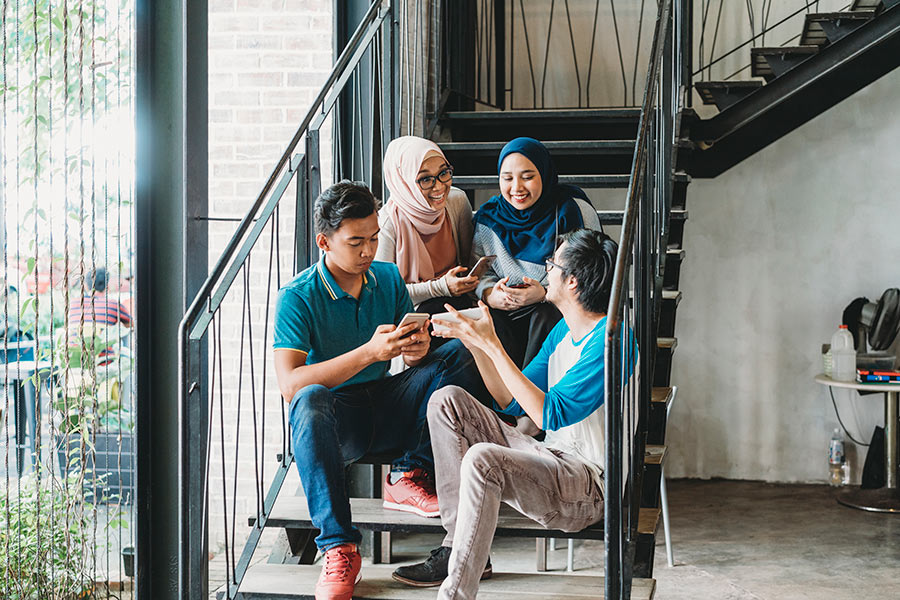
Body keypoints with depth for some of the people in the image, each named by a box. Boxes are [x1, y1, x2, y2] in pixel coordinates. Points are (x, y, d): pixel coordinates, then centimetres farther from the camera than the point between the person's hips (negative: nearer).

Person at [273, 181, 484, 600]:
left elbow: (412, 357, 10)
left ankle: (408, 476, -13)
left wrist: (417, 350, -17)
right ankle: (338, 547, -36)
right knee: (311, 400, -39)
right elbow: (289, 384, -23)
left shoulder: (388, 278, 4)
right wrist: (369, 352, -30)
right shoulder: (297, 297, -11)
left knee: (460, 355, -13)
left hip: (387, 411, 5)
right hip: (336, 419, -4)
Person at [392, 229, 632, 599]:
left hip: (591, 488, -10)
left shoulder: (610, 340, -18)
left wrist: (493, 346, -23)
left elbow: (550, 414, -25)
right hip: (553, 458, 10)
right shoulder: (564, 330, 12)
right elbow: (512, 402, 16)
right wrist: (476, 342, 5)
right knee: (447, 400, 3)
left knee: (482, 459, -34)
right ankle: (457, 546, -2)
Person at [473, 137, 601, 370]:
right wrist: (490, 294, -14)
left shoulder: (574, 211, -7)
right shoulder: (489, 216, 5)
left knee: (546, 316, -35)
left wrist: (545, 294, -24)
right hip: (507, 312, 3)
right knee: (487, 319, -29)